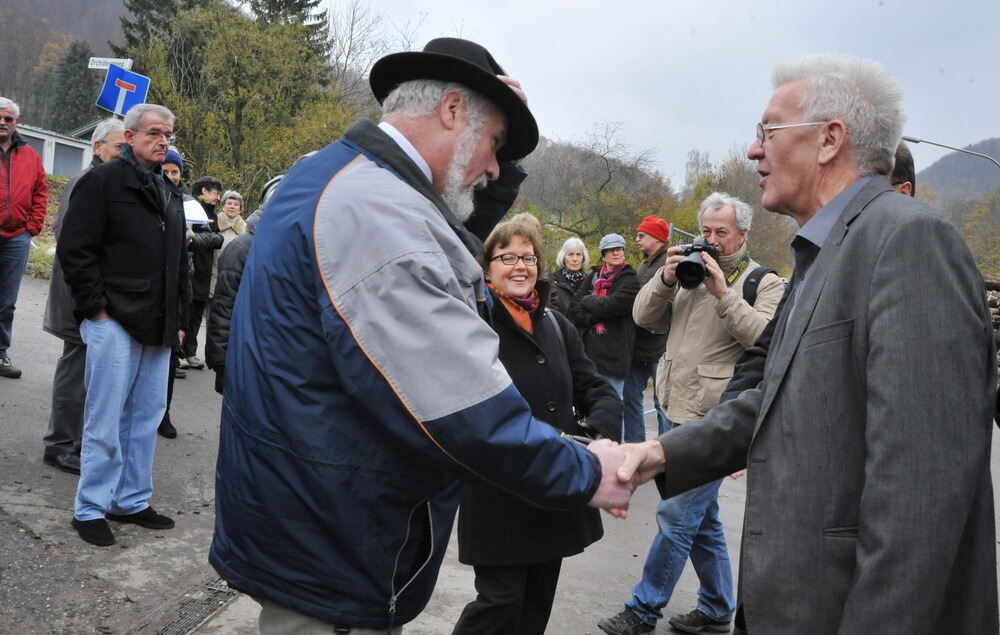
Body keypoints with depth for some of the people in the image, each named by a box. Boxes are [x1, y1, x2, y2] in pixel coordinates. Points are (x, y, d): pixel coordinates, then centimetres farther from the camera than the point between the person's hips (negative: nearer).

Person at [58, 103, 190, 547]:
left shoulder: (170, 193, 18)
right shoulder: (103, 181, -4)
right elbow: (74, 250, -10)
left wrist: (176, 318, 17)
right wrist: (97, 308, -12)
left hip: (157, 328, 7)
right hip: (114, 323, -7)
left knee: (146, 419, 11)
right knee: (105, 422, 0)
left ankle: (132, 501, 24)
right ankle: (90, 509, 13)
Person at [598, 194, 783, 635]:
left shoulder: (764, 283, -4)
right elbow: (643, 317, 6)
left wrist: (723, 292, -23)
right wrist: (666, 278, -9)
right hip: (676, 413, 7)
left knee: (676, 517, -3)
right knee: (701, 519, 16)